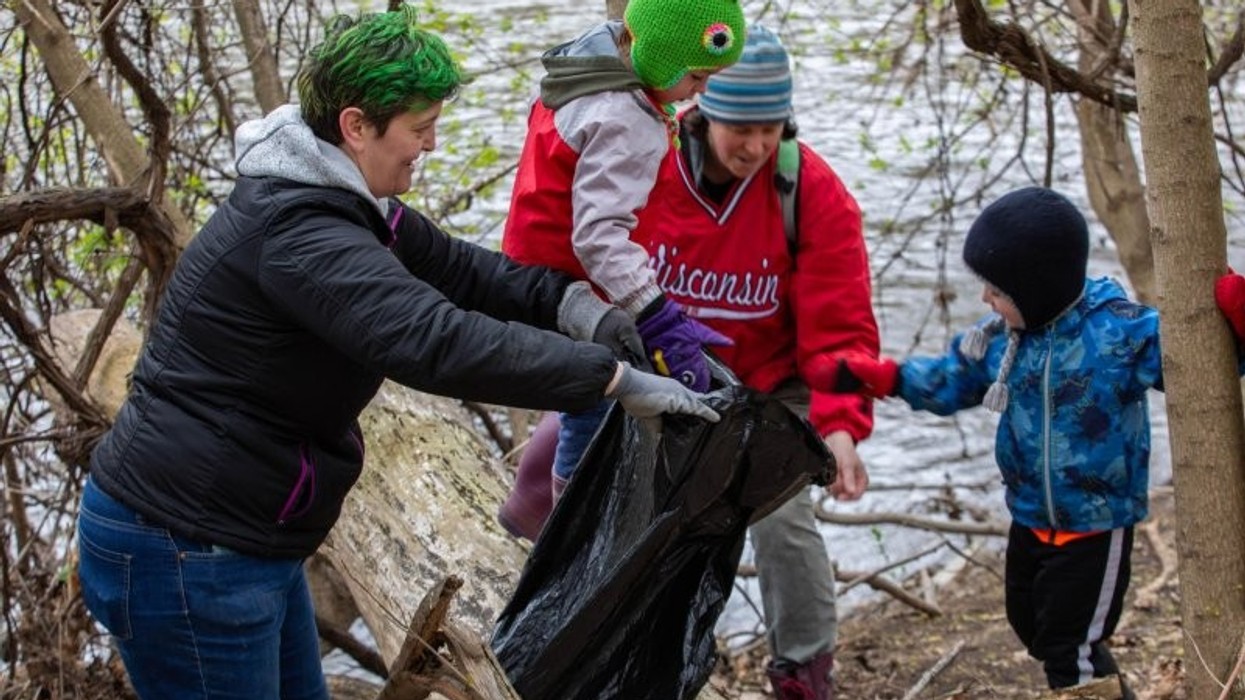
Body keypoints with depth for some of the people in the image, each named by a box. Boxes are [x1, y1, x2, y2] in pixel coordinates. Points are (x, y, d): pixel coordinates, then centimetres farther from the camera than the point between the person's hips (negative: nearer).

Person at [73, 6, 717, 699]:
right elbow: (438, 341, -36)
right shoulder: (300, 232, -26)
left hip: (238, 539, 10)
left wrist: (567, 301, -5)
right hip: (183, 556, -10)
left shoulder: (346, 204, 8)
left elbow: (454, 269, 13)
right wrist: (616, 379, -33)